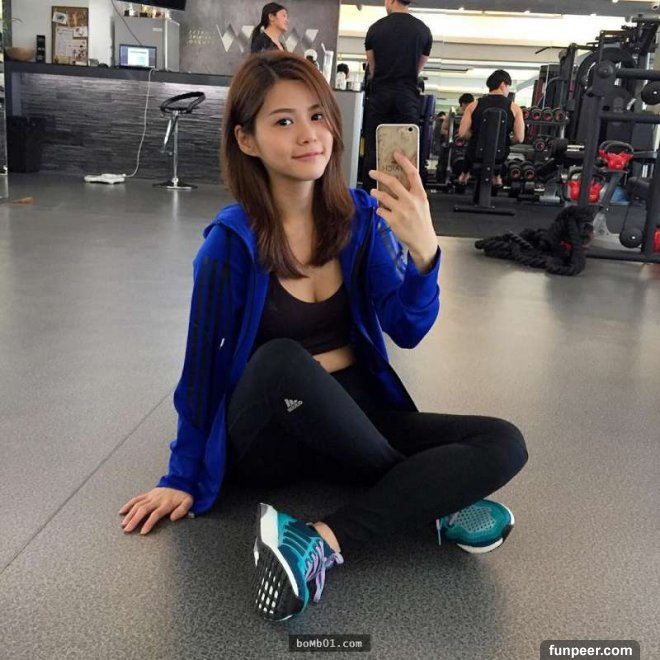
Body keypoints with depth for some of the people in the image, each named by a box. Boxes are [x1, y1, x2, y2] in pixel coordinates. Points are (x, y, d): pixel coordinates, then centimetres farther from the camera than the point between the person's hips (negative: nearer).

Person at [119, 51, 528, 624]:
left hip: (354, 418, 3)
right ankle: (429, 499, -17)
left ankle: (321, 540, -25)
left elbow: (408, 330, -12)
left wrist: (423, 250, -32)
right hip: (267, 434, -3)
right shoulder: (231, 242, -15)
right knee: (281, 361, -38)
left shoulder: (362, 216, -6)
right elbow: (204, 364, -6)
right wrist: (184, 478, 0)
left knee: (504, 446, -15)